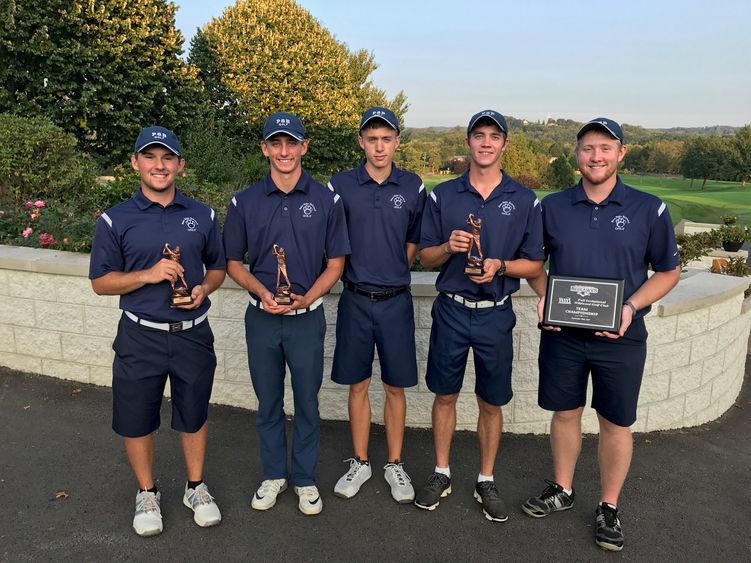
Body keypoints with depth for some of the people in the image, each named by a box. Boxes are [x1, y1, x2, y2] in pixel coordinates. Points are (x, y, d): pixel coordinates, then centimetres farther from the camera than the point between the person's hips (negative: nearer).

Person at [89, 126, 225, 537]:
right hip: (140, 337, -1)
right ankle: (147, 493, 35)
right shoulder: (115, 220, -3)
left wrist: (203, 289, -11)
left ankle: (196, 488, 35)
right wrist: (148, 275, -18)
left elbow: (217, 266, 11)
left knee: (194, 416, 14)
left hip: (193, 334, 1)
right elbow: (100, 281, -2)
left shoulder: (202, 216, 2)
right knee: (136, 421, 11)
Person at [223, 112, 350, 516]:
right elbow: (233, 263, 6)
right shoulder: (244, 202, 1)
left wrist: (305, 298, -15)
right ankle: (273, 475, 34)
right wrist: (262, 291, -13)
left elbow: (335, 263, 0)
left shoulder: (326, 200, -3)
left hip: (307, 318, -1)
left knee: (306, 402, 10)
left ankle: (305, 479, 29)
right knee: (268, 403, 14)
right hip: (261, 317, 1)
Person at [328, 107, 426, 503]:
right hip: (355, 299, 0)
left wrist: (391, 271, 3)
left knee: (395, 387, 8)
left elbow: (416, 242, 10)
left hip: (395, 300, 0)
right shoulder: (340, 185, 0)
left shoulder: (413, 187, 2)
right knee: (358, 385, 9)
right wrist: (354, 272, 1)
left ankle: (395, 466, 24)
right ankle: (359, 463, 26)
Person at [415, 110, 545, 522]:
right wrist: (448, 247, -17)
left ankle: (486, 481, 28)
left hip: (496, 314, 0)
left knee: (491, 403, 10)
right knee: (445, 395, 12)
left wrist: (500, 266, -17)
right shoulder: (443, 195, 1)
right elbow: (425, 257, 4)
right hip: (451, 310, 1)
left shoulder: (524, 201, 0)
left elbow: (535, 265, 2)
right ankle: (441, 473, 29)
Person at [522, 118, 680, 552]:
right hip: (562, 333, 2)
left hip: (620, 337, -1)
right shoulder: (552, 206, 0)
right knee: (565, 413, 14)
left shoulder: (649, 209, -5)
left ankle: (609, 507, 28)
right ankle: (562, 490, 35)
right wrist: (544, 297, -8)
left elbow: (668, 271, 2)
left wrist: (632, 306, -14)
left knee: (616, 423, 9)